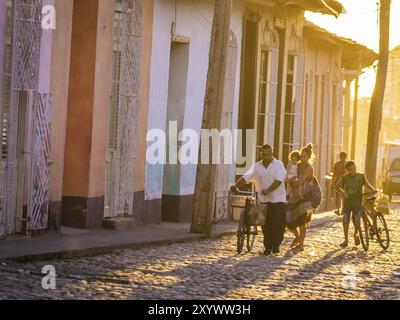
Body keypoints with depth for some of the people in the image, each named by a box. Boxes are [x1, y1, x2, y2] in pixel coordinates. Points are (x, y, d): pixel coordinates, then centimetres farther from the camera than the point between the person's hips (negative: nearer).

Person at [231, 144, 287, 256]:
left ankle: (277, 244, 8)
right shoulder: (257, 167, 7)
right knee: (266, 225, 3)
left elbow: (278, 180, -16)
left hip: (278, 199, -3)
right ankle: (268, 247, 11)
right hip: (264, 200, 3)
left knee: (280, 222, -8)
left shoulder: (278, 165, -3)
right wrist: (236, 186, -20)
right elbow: (246, 177, -3)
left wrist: (268, 190, -28)